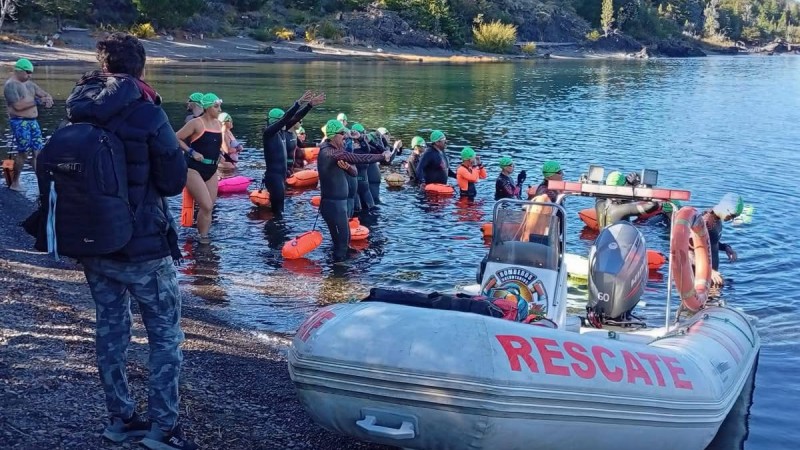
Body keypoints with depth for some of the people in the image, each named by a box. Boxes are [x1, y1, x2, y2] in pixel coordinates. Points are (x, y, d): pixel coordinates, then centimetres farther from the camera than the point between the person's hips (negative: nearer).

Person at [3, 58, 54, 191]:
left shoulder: (29, 83, 14)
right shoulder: (10, 85, -11)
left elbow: (44, 94, 17)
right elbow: (18, 105, -21)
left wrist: (48, 99, -7)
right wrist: (38, 101, -19)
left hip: (33, 121, 8)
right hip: (19, 122, -8)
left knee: (38, 151, 4)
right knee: (23, 153, -5)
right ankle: (14, 183, 8)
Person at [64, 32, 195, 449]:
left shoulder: (77, 114, 2)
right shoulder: (147, 113, -14)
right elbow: (174, 181, -9)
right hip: (143, 247, -6)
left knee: (110, 330, 17)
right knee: (166, 335, 5)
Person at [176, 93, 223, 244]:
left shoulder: (219, 124, 9)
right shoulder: (197, 123, -12)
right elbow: (177, 138, -13)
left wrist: (221, 152, 7)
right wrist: (192, 152, -19)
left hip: (211, 170, 7)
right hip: (194, 169, -7)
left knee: (210, 206, 9)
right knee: (206, 206, -13)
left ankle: (204, 235, 20)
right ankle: (203, 237, 3)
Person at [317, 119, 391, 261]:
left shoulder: (335, 152, 13)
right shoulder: (330, 152, -19)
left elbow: (354, 172, 8)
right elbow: (358, 159, -27)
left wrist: (347, 167, -15)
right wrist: (382, 156, -20)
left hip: (338, 202, 10)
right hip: (333, 204, -10)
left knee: (345, 238, 18)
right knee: (341, 240, -5)